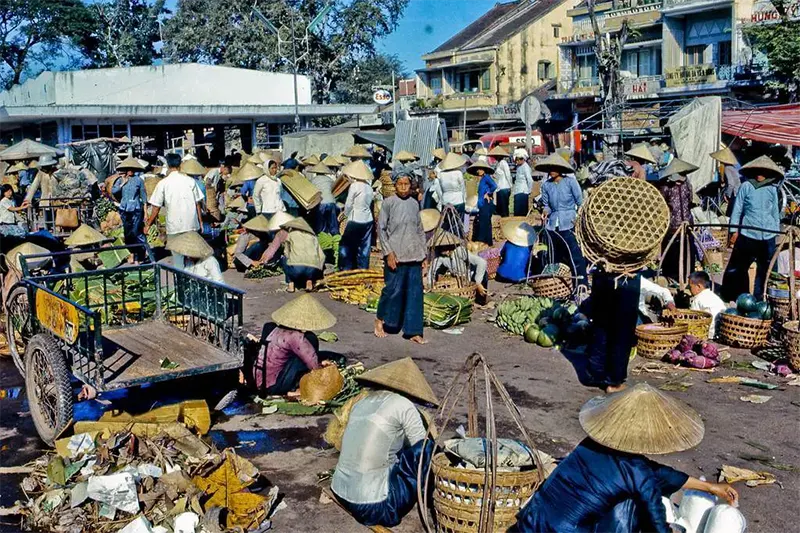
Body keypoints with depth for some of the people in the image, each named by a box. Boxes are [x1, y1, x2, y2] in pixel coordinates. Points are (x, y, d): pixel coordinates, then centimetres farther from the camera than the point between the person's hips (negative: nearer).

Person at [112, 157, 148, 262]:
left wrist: (145, 212, -1)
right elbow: (113, 191, -1)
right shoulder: (120, 180, 6)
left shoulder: (139, 180, -2)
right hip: (124, 209, 4)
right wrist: (122, 184, -9)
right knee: (127, 233, 11)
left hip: (136, 210, -4)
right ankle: (132, 253, 23)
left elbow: (143, 196, 1)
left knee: (136, 232, -9)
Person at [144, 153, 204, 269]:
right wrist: (200, 221, 13)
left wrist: (148, 224, 6)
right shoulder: (190, 181, 1)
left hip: (174, 225, -2)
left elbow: (156, 207, -3)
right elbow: (198, 203, 3)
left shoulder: (163, 183, -4)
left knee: (177, 255, 8)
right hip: (192, 225, 2)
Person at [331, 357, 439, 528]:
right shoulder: (403, 405, -7)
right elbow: (424, 450, 0)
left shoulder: (362, 399, 11)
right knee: (428, 449, 1)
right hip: (373, 507, -8)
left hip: (340, 494, 8)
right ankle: (429, 499, 19)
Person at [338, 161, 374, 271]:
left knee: (346, 247, 4)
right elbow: (369, 203, 8)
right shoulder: (368, 186, 6)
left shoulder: (354, 185, -12)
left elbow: (348, 205, -7)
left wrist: (346, 214, 13)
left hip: (355, 220, -6)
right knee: (364, 249, 10)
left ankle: (346, 271, 5)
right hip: (368, 220, 7)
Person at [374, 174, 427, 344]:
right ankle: (380, 320, 23)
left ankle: (414, 332, 9)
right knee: (393, 289, -1)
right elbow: (381, 229, -5)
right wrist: (388, 253, -11)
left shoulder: (414, 203, 11)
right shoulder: (389, 203, -3)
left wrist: (423, 253, 11)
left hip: (414, 256, 5)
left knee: (415, 293, 3)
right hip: (395, 255, -4)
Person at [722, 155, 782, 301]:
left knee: (764, 270, 5)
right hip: (747, 234, -3)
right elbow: (737, 209, 3)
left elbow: (775, 212, 16)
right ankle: (731, 297, 13)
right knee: (738, 268, 2)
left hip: (768, 236, 3)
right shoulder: (746, 186, 0)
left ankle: (758, 298, 16)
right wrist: (734, 230, -1)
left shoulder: (772, 189, 8)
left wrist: (777, 231, 15)